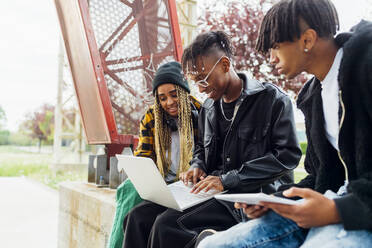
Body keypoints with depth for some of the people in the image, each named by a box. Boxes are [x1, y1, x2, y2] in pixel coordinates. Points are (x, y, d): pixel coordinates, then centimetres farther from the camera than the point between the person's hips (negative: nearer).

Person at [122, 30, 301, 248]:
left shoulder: (273, 99, -6)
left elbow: (288, 154, -14)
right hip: (216, 192, 7)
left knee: (168, 224, -27)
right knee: (139, 216, -12)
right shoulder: (208, 108, 15)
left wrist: (228, 180, -19)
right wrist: (197, 166, 5)